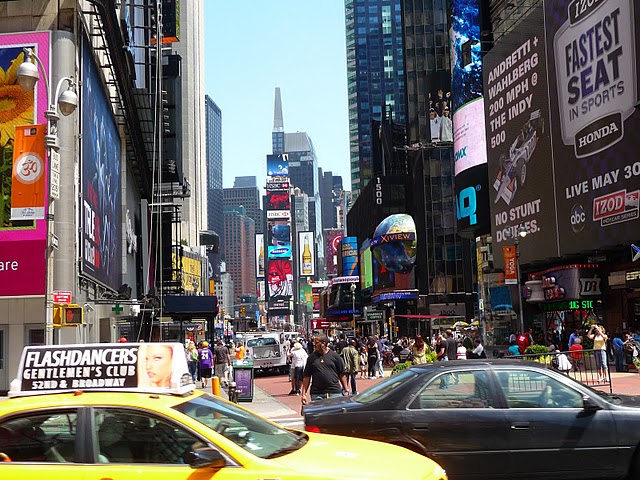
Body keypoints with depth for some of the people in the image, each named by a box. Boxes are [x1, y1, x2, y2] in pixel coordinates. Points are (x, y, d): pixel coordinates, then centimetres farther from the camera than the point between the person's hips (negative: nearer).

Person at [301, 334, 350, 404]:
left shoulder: (334, 356, 3)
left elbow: (342, 374, 6)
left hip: (335, 393, -1)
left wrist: (346, 390, 2)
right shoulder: (312, 357, 7)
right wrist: (304, 394, 2)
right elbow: (306, 377, 7)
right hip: (316, 395, 1)